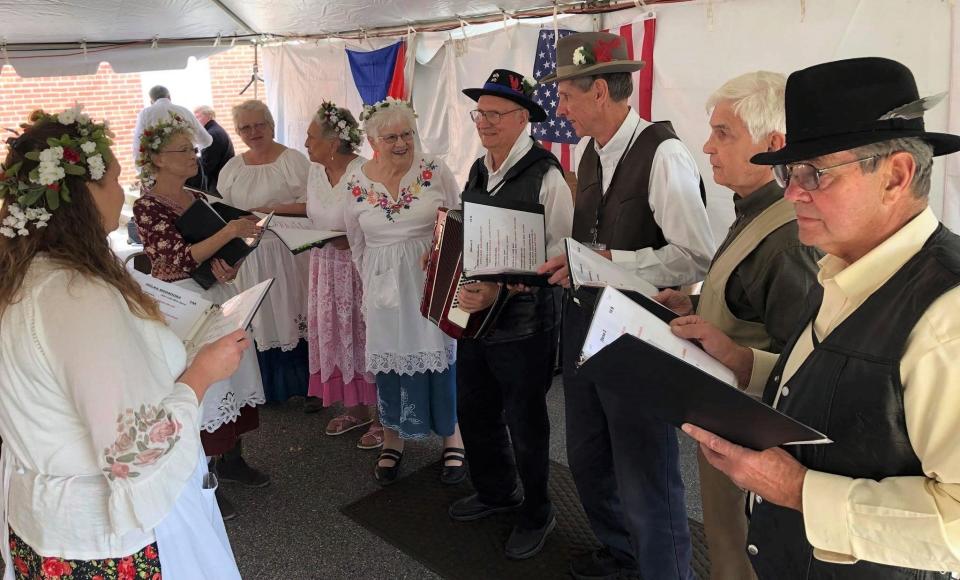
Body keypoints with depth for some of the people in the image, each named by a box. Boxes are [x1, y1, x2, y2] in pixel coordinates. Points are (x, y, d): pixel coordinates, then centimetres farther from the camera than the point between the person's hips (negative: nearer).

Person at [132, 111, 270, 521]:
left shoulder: (198, 199, 8)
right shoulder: (147, 208, -13)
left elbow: (225, 249, 14)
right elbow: (180, 258, -23)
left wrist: (230, 267, -8)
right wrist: (231, 231, -23)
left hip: (219, 298, 7)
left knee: (233, 375, 14)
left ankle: (230, 459, 32)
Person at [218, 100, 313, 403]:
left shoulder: (293, 160, -4)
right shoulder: (232, 168, 11)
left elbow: (310, 205, -11)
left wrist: (270, 210, -19)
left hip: (287, 252, -4)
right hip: (249, 255, 4)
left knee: (290, 314, 2)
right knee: (259, 320, 9)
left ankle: (301, 386, 17)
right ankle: (268, 388, 24)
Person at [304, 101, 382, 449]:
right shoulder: (315, 170, 5)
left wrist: (351, 240, -27)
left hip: (360, 269, -7)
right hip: (327, 268, 8)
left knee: (364, 336, 1)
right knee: (335, 335, 13)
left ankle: (381, 415, 17)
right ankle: (356, 408, 29)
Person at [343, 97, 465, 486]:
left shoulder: (435, 170, -6)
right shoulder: (356, 184, -1)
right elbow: (358, 245, 10)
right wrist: (373, 285, 13)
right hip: (385, 289, 2)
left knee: (441, 357, 6)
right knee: (389, 361, 10)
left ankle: (452, 440, 24)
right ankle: (393, 440, 30)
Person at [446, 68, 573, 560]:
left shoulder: (545, 176, -17)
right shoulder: (479, 170, 8)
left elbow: (558, 254, -22)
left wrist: (501, 290, -29)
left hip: (524, 321, -7)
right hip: (474, 313, 8)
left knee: (525, 422, 10)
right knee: (472, 410, 20)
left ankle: (535, 513, 35)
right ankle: (494, 491, 46)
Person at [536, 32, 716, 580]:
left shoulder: (664, 155, -17)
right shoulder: (592, 155, 9)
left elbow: (697, 259, -24)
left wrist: (602, 262, -25)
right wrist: (556, 266, 1)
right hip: (584, 323, 9)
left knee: (645, 479, 2)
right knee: (588, 458, 23)